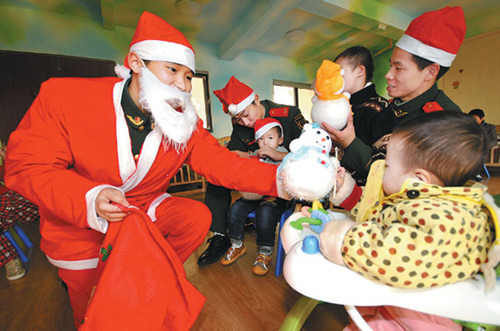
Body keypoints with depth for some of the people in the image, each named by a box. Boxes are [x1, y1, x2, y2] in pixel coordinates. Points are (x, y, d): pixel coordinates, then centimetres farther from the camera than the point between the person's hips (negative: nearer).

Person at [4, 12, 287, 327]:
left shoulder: (186, 124, -14)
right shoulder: (62, 97, -19)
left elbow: (224, 164, -21)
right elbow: (25, 167, -17)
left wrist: (281, 177, -36)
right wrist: (89, 199, -36)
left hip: (145, 206, 2)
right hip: (76, 221, -1)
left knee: (198, 216, -19)